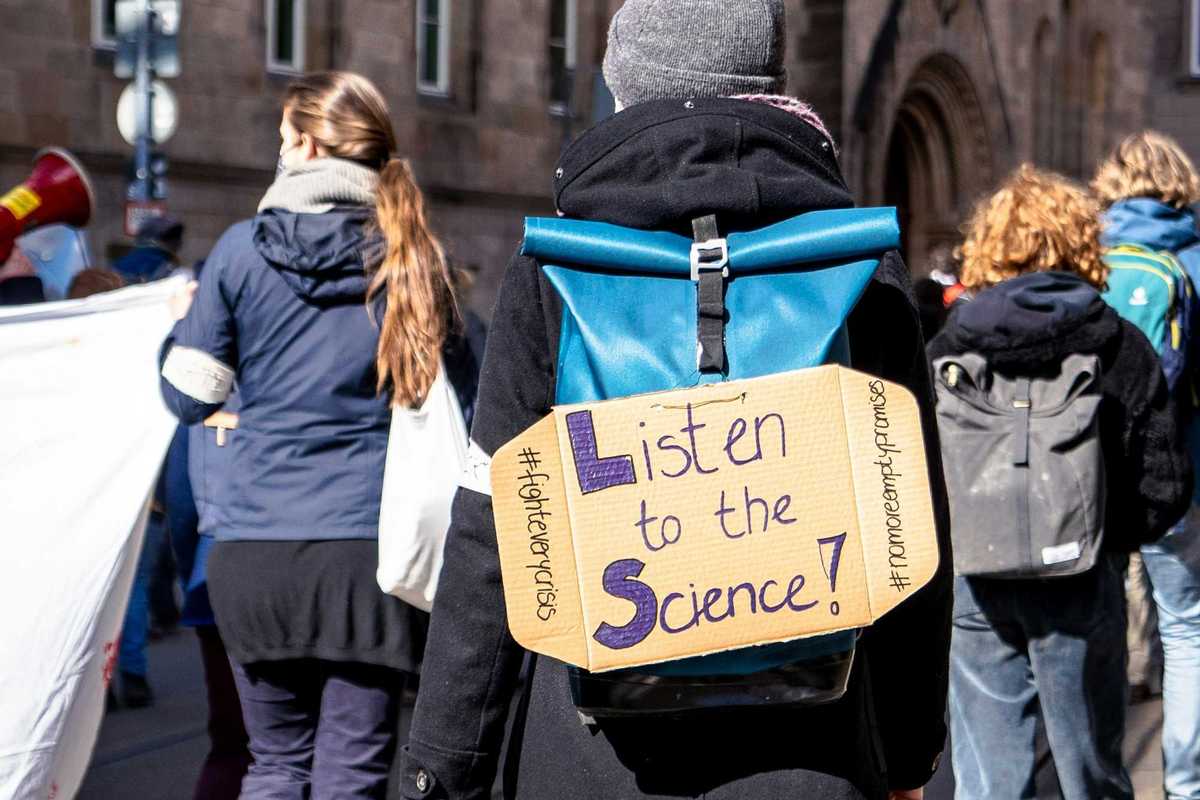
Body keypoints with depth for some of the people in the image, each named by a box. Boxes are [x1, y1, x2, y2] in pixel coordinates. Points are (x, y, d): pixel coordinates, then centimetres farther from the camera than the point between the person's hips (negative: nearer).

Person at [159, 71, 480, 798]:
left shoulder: (242, 251, 0)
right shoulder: (412, 259, 1)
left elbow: (190, 397, 3)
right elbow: (462, 389, 11)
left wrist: (182, 322, 23)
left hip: (258, 551, 1)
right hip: (370, 547, 0)